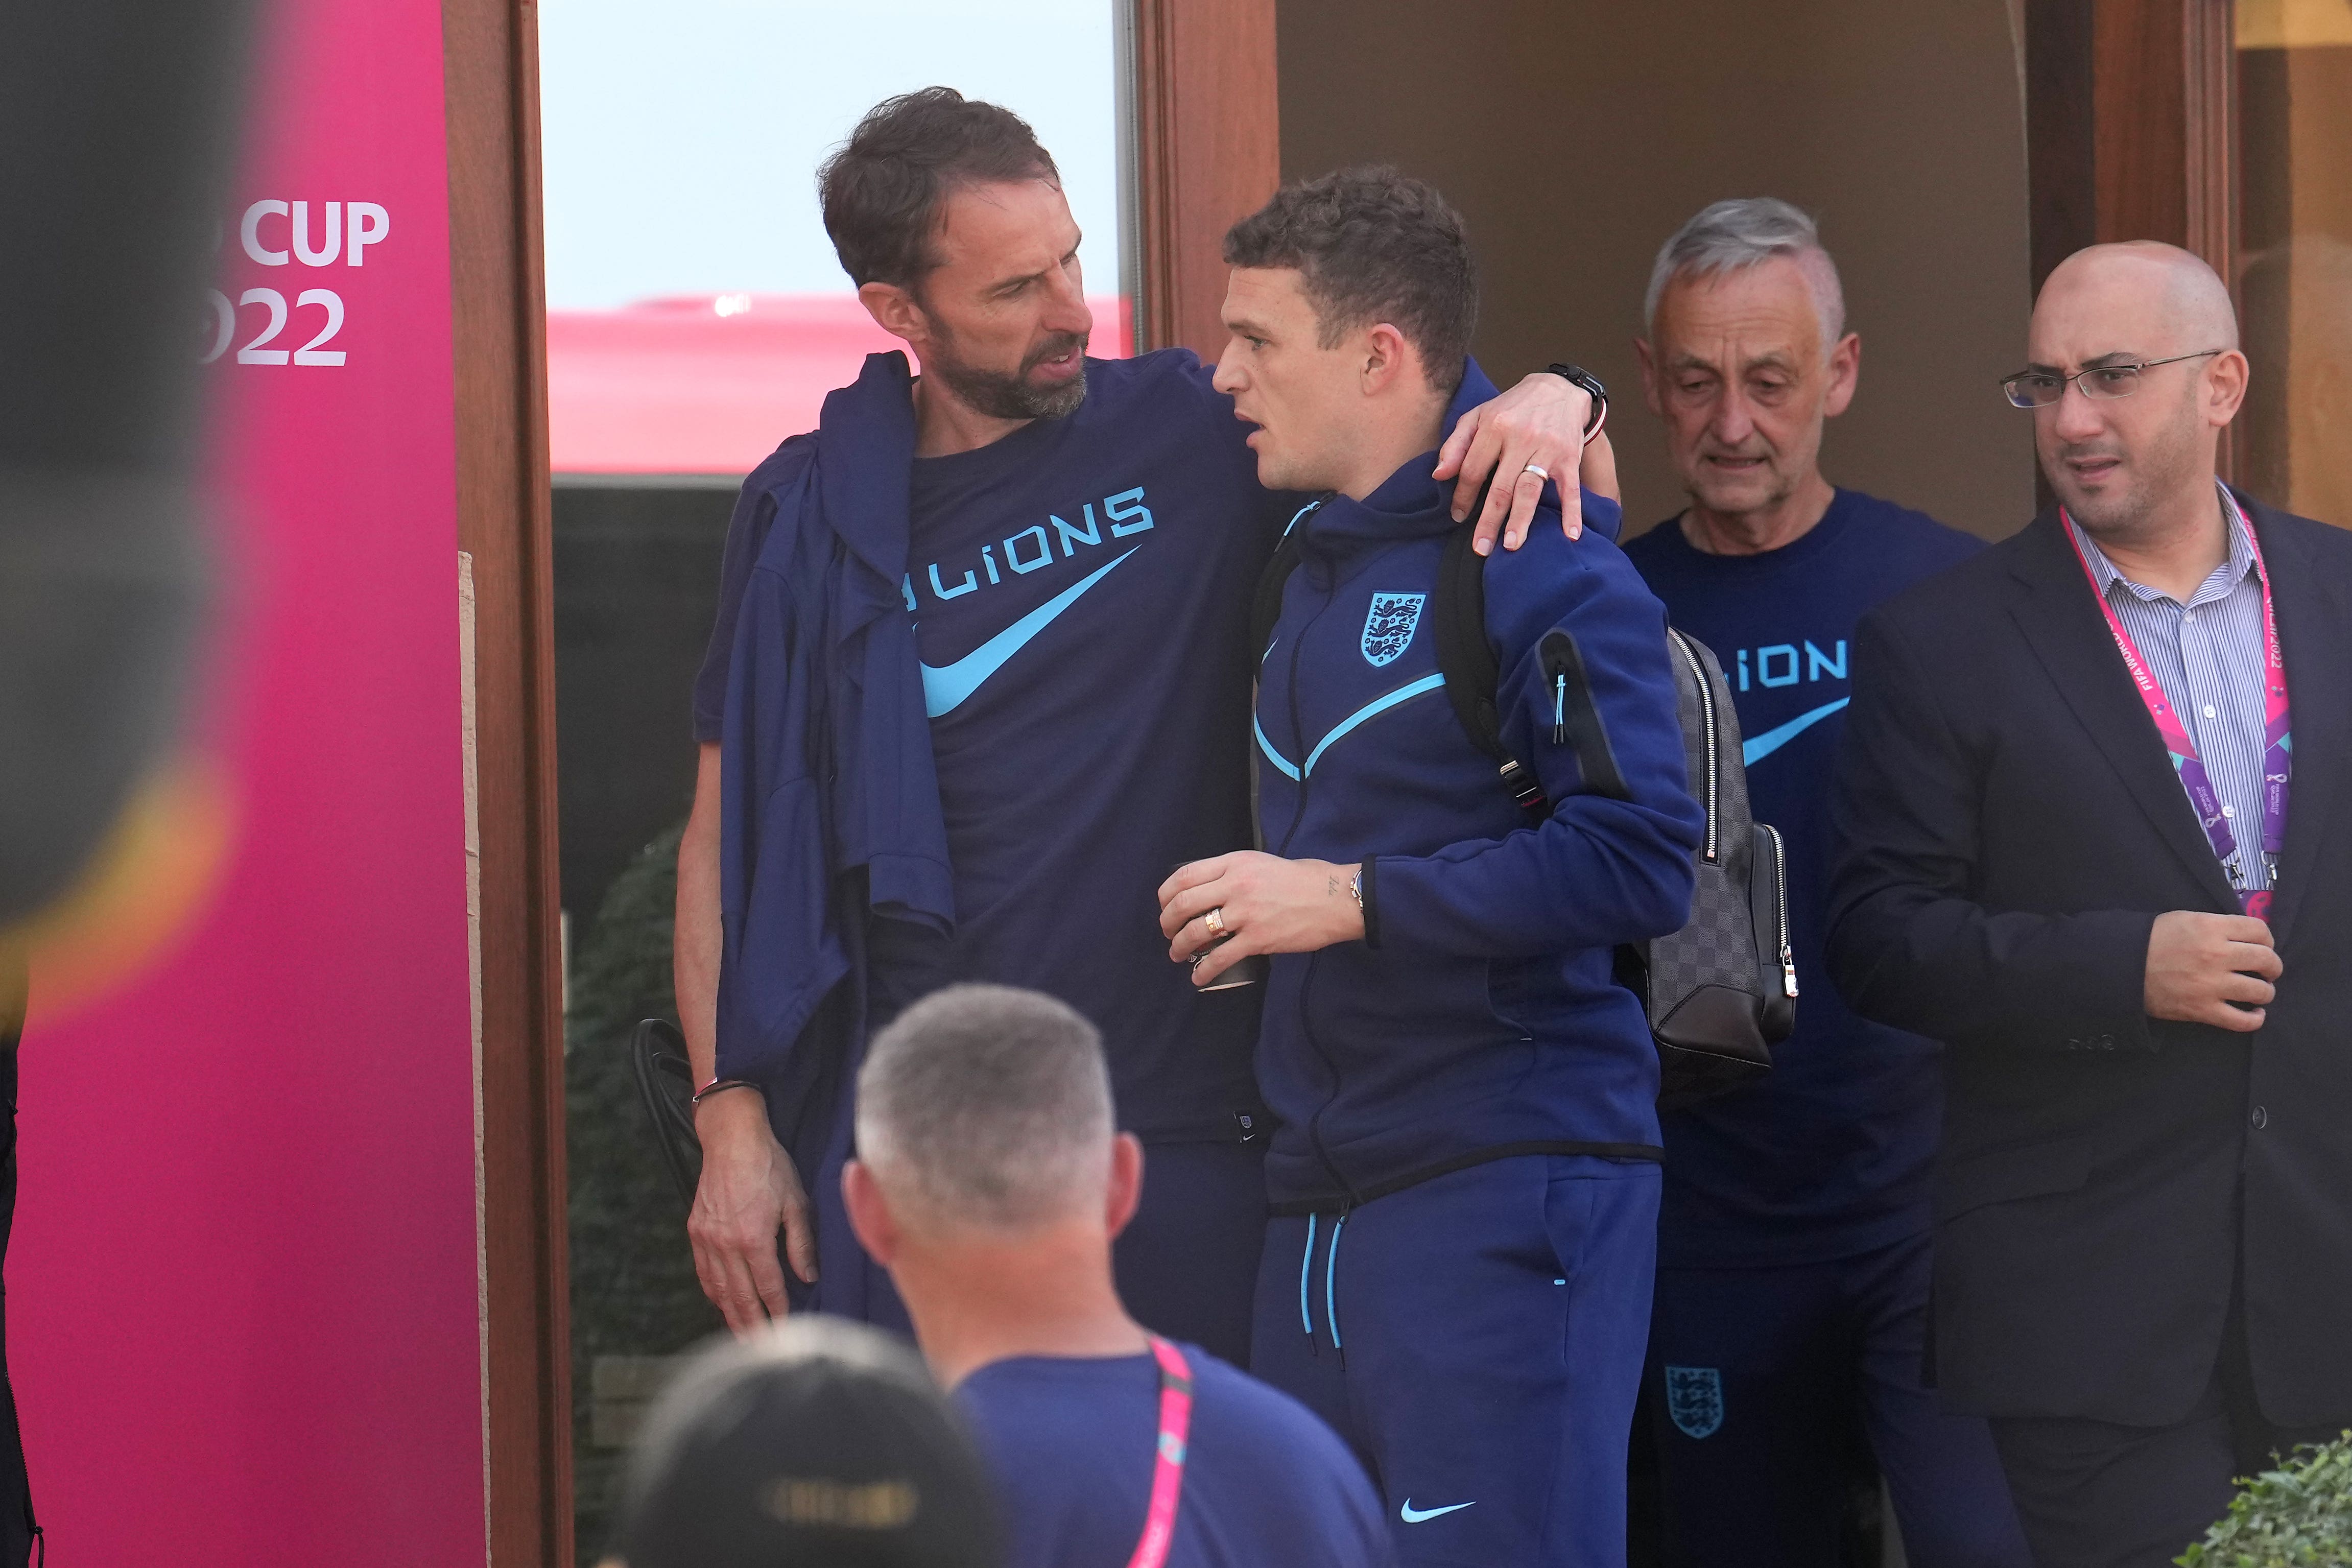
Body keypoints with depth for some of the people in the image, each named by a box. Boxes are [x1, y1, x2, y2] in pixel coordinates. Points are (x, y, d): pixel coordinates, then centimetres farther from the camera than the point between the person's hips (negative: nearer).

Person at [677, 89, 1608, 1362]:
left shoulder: (1196, 437, 3)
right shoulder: (811, 518, 5)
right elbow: (728, 836, 9)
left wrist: (1547, 400, -13)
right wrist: (731, 1116, 1)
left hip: (1183, 1142, 0)